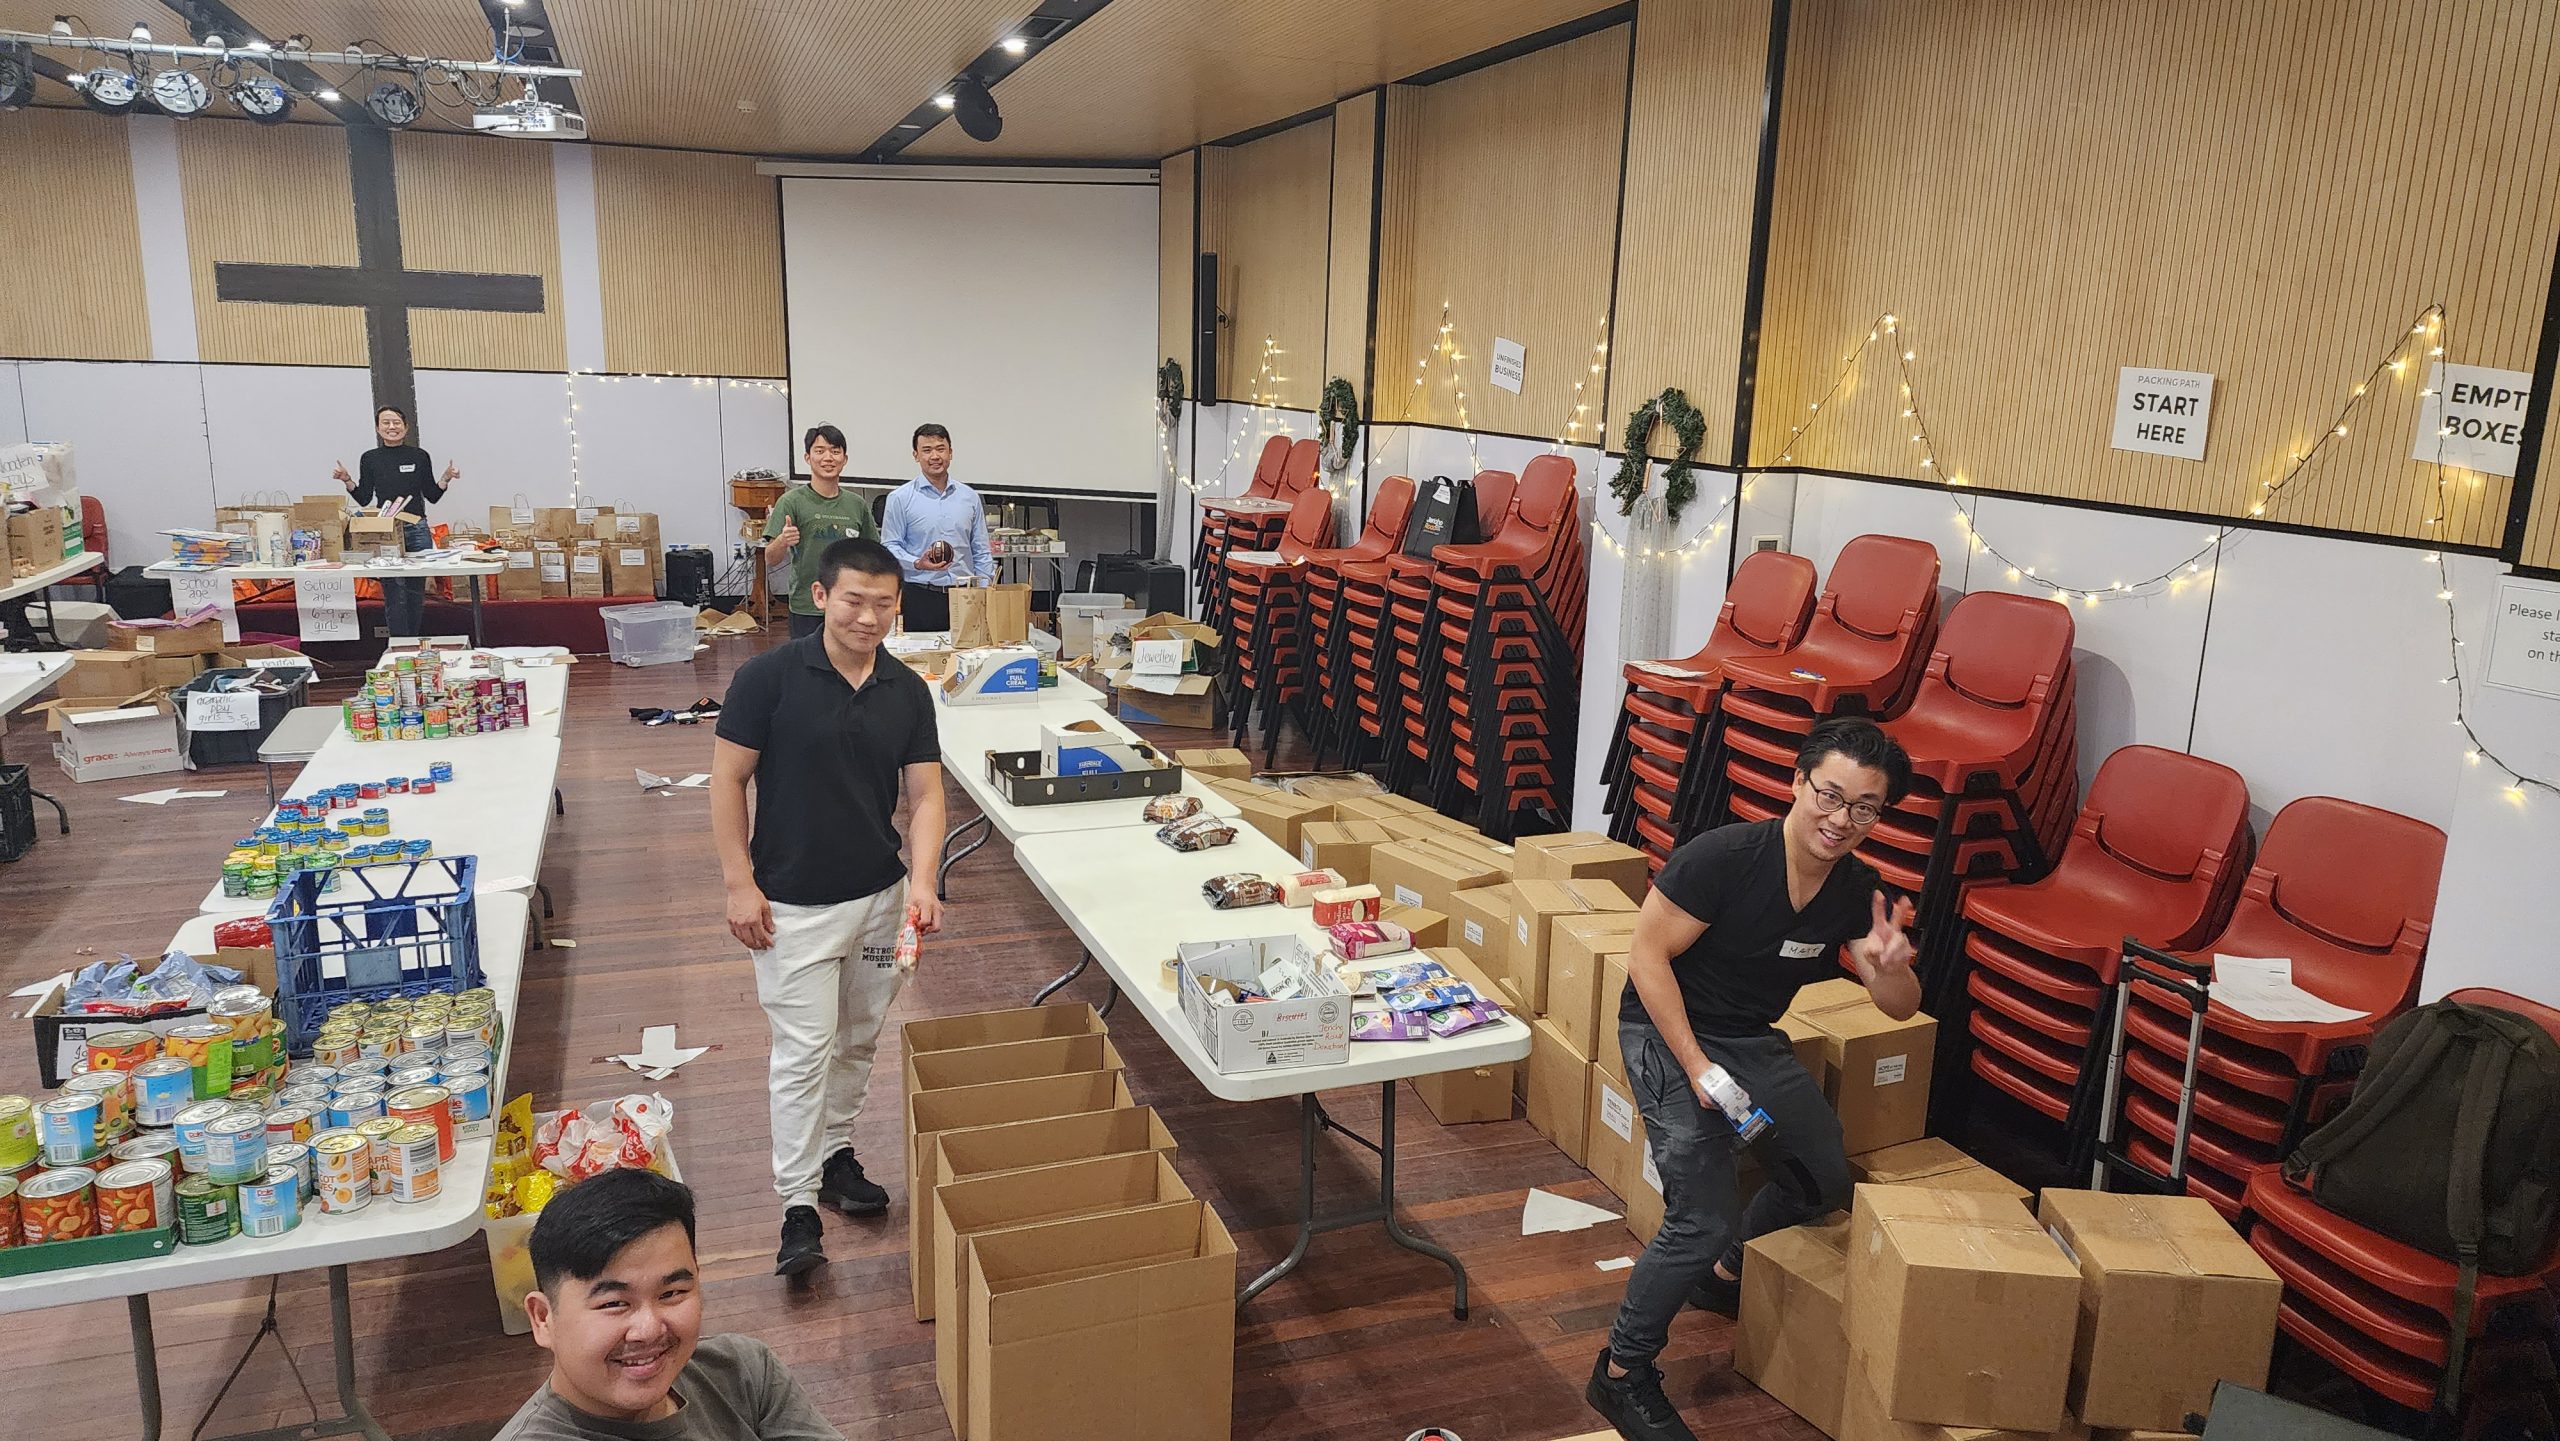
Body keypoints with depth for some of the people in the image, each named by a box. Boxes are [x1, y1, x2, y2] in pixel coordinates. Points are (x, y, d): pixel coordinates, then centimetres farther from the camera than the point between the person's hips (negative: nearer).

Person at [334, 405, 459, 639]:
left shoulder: (419, 456, 5)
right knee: (394, 594, -4)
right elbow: (364, 499, 6)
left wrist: (446, 479, -8)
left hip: (418, 530, 1)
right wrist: (347, 481, -8)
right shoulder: (370, 459, 5)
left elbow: (432, 496, 7)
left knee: (416, 592, 7)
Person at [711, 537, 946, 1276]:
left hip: (881, 896, 4)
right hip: (793, 903, -4)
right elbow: (727, 779, -8)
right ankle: (798, 1207, 7)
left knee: (858, 1041, 16)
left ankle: (835, 1151, 36)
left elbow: (925, 794, -2)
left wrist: (922, 880, -18)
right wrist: (740, 883, -11)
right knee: (804, 1049, -2)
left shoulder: (908, 691, -1)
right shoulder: (770, 676, -13)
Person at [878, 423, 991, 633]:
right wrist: (918, 563, -18)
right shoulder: (901, 498, 2)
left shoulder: (970, 497, 13)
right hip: (920, 598, -3)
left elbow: (981, 551, 14)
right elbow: (889, 546, -1)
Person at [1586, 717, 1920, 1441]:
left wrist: (1890, 965, -28)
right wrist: (1697, 1067, -25)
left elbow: (1901, 1008, -3)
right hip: (1668, 1030, -7)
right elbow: (1648, 955, -22)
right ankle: (1622, 1374, 4)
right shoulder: (1722, 857, -27)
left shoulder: (1858, 891, -8)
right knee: (1702, 1219, -16)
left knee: (1824, 1183, 19)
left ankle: (1726, 1272, 46)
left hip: (1754, 1039, 7)